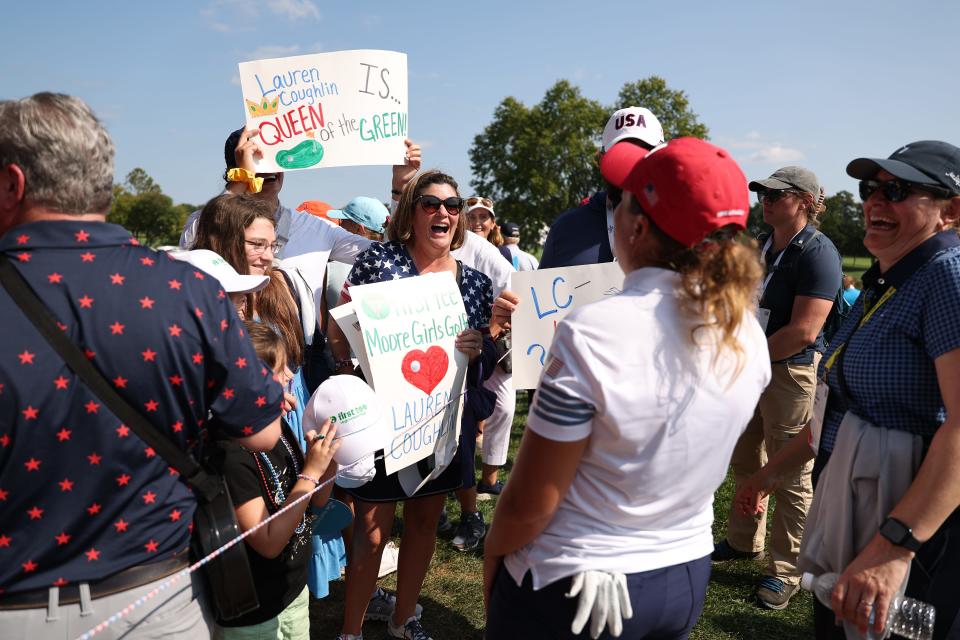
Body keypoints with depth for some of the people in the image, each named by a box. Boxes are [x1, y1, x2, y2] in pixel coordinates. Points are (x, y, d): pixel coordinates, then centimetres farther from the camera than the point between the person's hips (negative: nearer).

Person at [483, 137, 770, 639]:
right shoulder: (748, 334, -9)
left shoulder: (591, 336, -28)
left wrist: (492, 553, -2)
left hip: (571, 587, -5)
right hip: (689, 578, 6)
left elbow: (530, 503, -19)